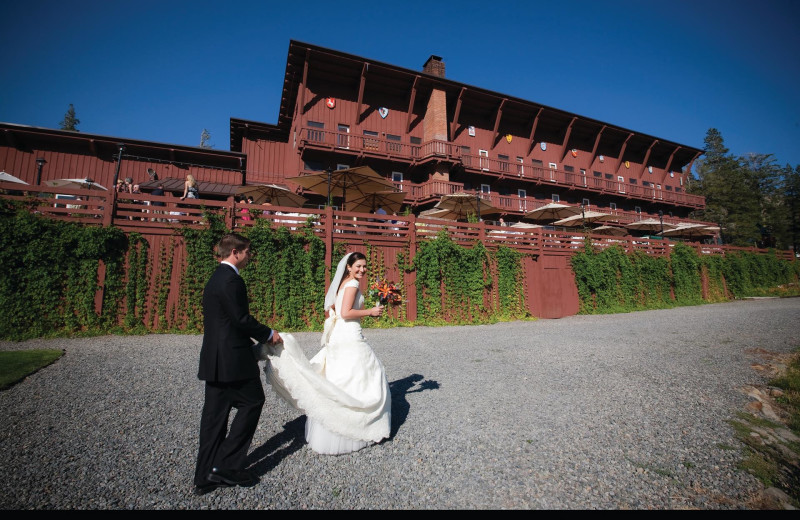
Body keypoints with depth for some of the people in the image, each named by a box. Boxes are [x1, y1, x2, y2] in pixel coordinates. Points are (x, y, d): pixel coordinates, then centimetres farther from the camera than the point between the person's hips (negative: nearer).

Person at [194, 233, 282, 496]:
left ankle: (206, 476, 24)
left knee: (215, 413, 14)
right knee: (252, 402, 4)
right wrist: (269, 334, -5)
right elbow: (241, 319, -19)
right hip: (232, 358, -10)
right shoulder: (231, 279, -16)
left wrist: (258, 336, 19)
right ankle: (227, 466, 11)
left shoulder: (215, 278, 15)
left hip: (214, 358, 10)